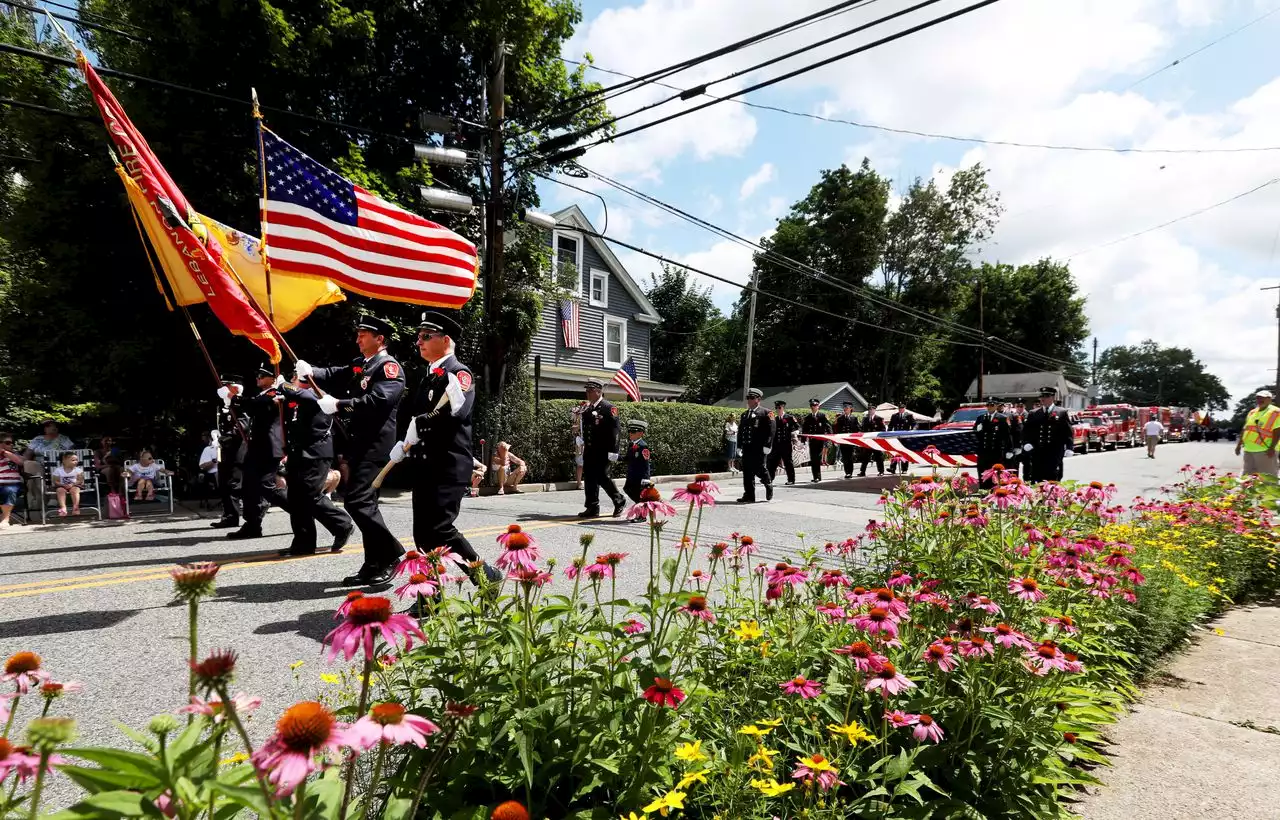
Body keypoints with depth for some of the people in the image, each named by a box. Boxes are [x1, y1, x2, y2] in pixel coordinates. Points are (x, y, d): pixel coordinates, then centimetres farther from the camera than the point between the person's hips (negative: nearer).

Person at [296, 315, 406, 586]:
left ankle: (391, 553, -3)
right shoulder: (358, 364, 20)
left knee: (357, 501, -15)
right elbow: (333, 376, 11)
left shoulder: (389, 366, -8)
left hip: (375, 444, -9)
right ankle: (375, 564, 17)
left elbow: (378, 400, -22)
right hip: (358, 444, 9)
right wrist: (310, 372, -9)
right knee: (365, 503, 10)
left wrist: (338, 404, -22)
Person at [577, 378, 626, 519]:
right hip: (589, 450, 7)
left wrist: (612, 451, -18)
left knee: (602, 477, -8)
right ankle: (592, 508, 17)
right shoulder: (586, 409, 14)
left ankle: (619, 501, 9)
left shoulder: (609, 408, -8)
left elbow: (614, 430, -13)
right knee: (589, 478, 8)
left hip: (602, 451, -7)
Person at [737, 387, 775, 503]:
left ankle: (768, 485, 23)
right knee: (747, 472, 3)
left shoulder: (766, 413, -1)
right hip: (747, 448, 6)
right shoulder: (744, 414, 18)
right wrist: (739, 446, 14)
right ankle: (749, 496, 7)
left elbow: (770, 430, -8)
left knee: (758, 469, -7)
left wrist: (767, 446, -15)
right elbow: (740, 431, 21)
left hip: (759, 448, -6)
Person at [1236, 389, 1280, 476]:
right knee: (1248, 476, 13)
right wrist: (1239, 444, 17)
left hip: (1265, 450, -8)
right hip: (1249, 449, 8)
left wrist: (1272, 448, -20)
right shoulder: (1252, 412, 17)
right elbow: (1245, 429, 21)